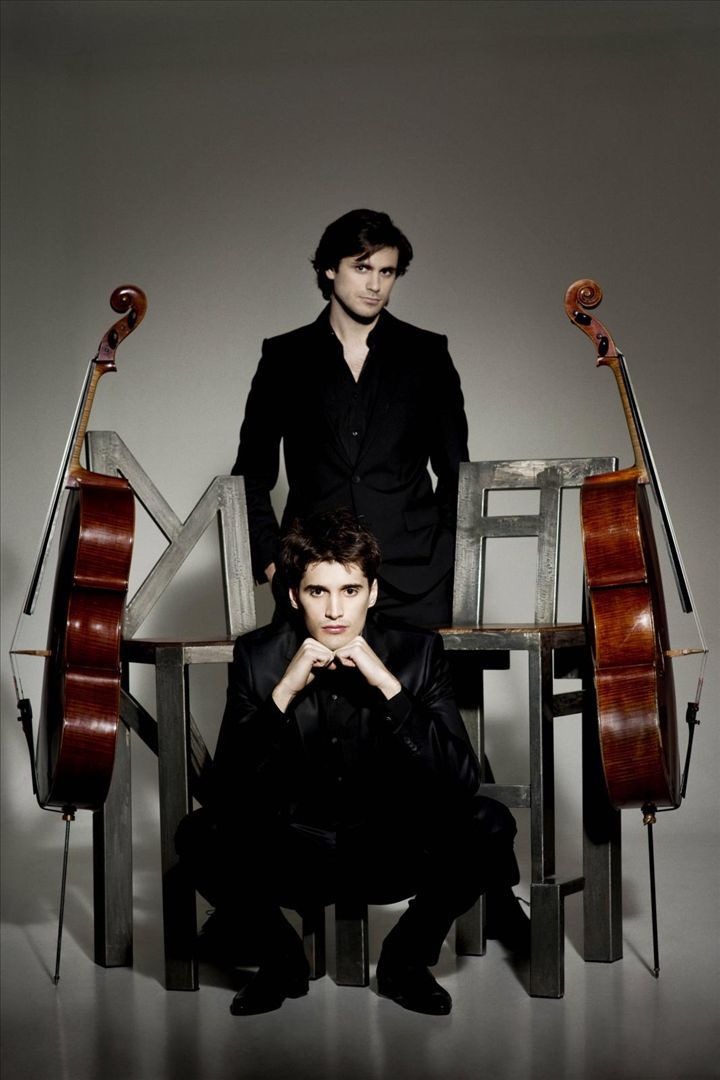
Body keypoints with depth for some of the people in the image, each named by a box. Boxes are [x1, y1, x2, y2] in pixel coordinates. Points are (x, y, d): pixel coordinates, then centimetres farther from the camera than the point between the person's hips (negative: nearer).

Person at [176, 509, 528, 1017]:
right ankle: (281, 960, 2)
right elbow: (226, 789, -15)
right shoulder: (258, 656, -8)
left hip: (392, 855, 0)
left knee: (489, 823, -26)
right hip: (293, 854, 0)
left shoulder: (418, 651, -10)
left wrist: (388, 686, -28)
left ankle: (407, 959, 1)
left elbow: (462, 781, -19)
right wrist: (283, 693, -27)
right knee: (199, 833, -26)